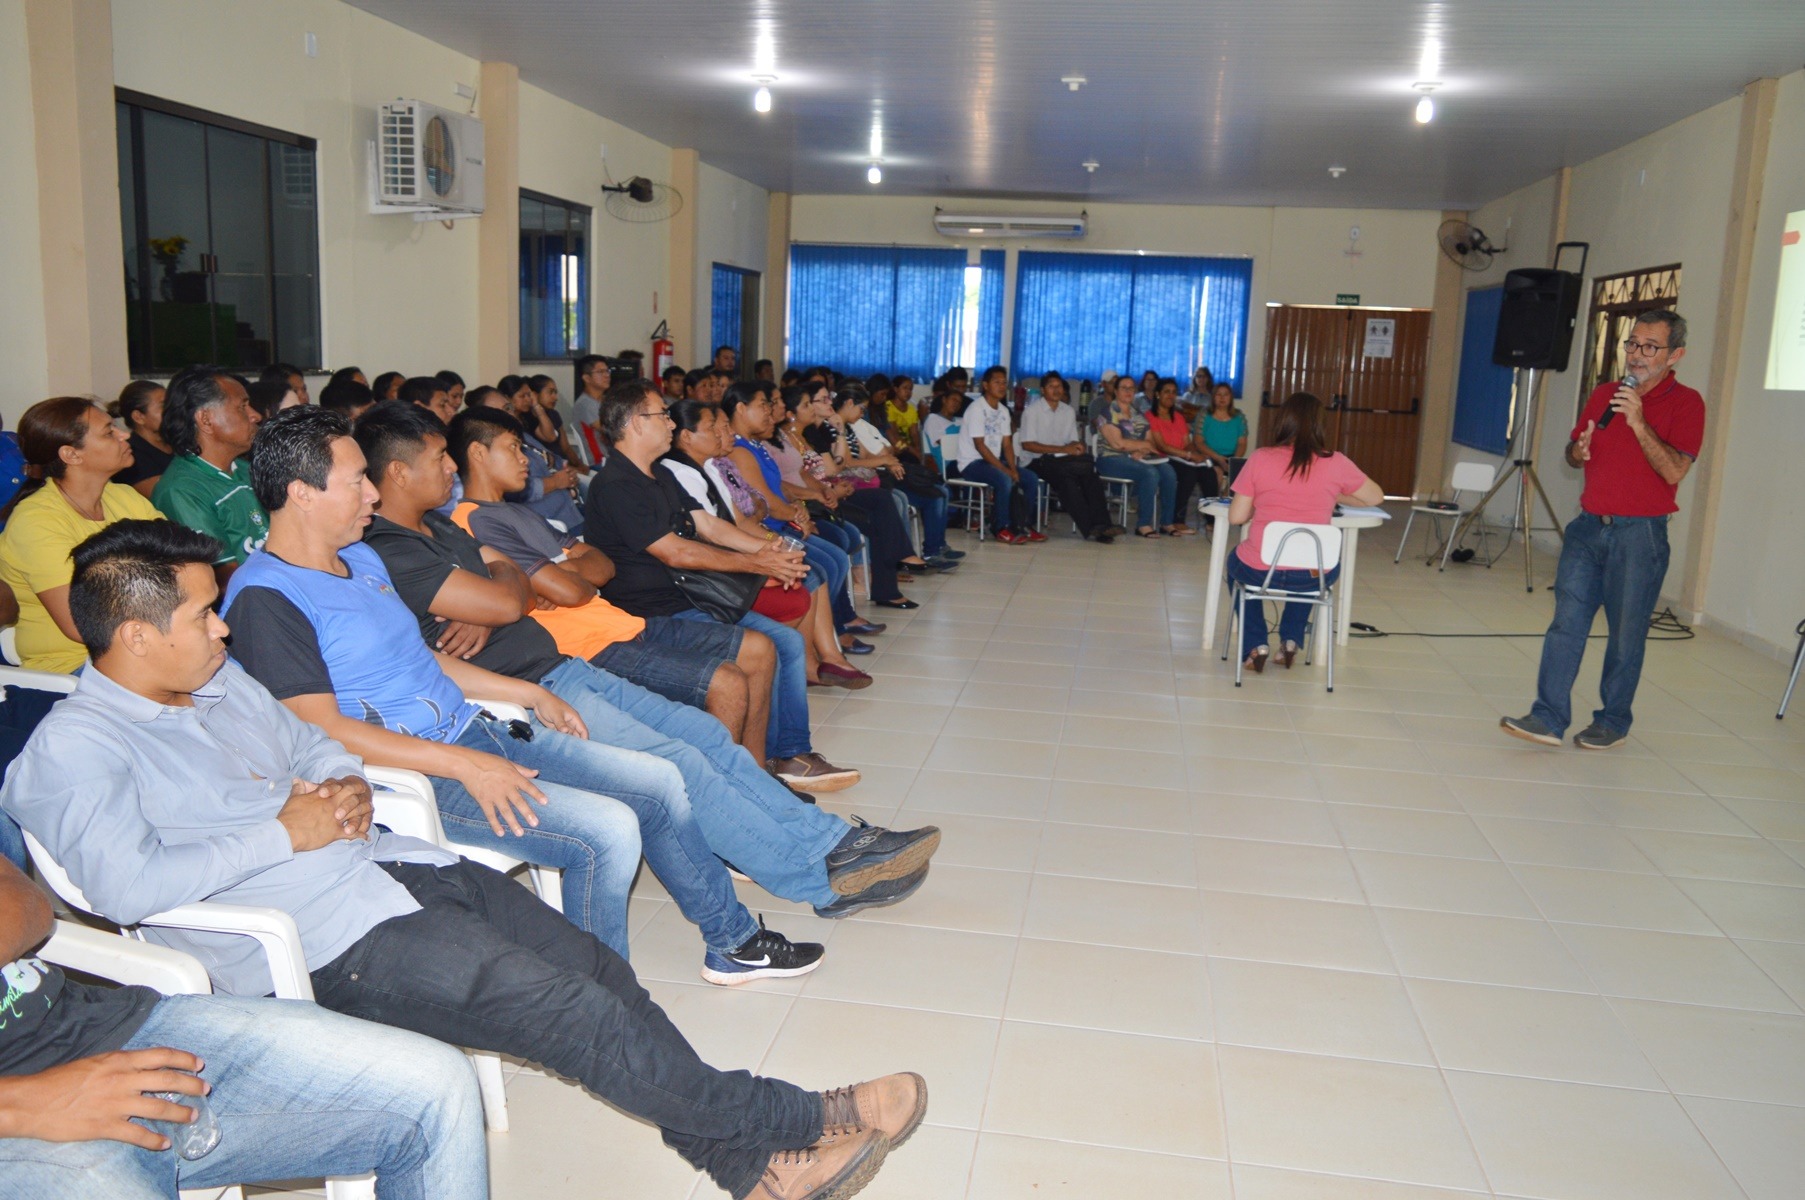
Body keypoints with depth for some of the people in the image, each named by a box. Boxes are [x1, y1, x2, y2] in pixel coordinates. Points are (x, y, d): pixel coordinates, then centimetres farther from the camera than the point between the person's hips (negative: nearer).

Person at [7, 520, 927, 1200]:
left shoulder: (222, 681, 18)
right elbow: (126, 884, -21)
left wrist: (346, 789, 4)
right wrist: (283, 834, -15)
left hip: (390, 865, 8)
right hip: (323, 941, -8)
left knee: (597, 968, -4)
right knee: (565, 1007, -17)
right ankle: (790, 1123, -4)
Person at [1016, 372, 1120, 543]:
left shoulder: (1069, 411, 15)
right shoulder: (1032, 411, -3)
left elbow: (1074, 441, 18)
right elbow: (1027, 445, -12)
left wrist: (1077, 447, -10)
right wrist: (1062, 449, -17)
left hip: (1063, 459, 5)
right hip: (1038, 461, -5)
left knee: (1090, 476, -25)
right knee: (1066, 480, -34)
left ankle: (1101, 525, -34)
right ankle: (1090, 528, -36)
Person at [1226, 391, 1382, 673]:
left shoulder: (1260, 459, -8)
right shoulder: (1336, 463, -5)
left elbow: (1236, 517, -4)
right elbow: (1376, 497, 11)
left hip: (1259, 570, -1)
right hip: (1315, 574, 1)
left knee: (1236, 562, 35)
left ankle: (1255, 646, 24)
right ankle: (1291, 640, 32)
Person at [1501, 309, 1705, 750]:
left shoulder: (1685, 402, -5)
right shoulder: (1603, 394, 12)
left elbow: (1675, 470, -17)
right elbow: (1573, 452, 22)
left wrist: (1638, 423, -23)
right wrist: (1579, 451, -1)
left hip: (1640, 533, -5)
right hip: (1588, 526, 5)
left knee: (1626, 633, 4)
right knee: (1566, 622, -2)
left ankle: (1613, 721, 17)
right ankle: (1549, 717, -2)